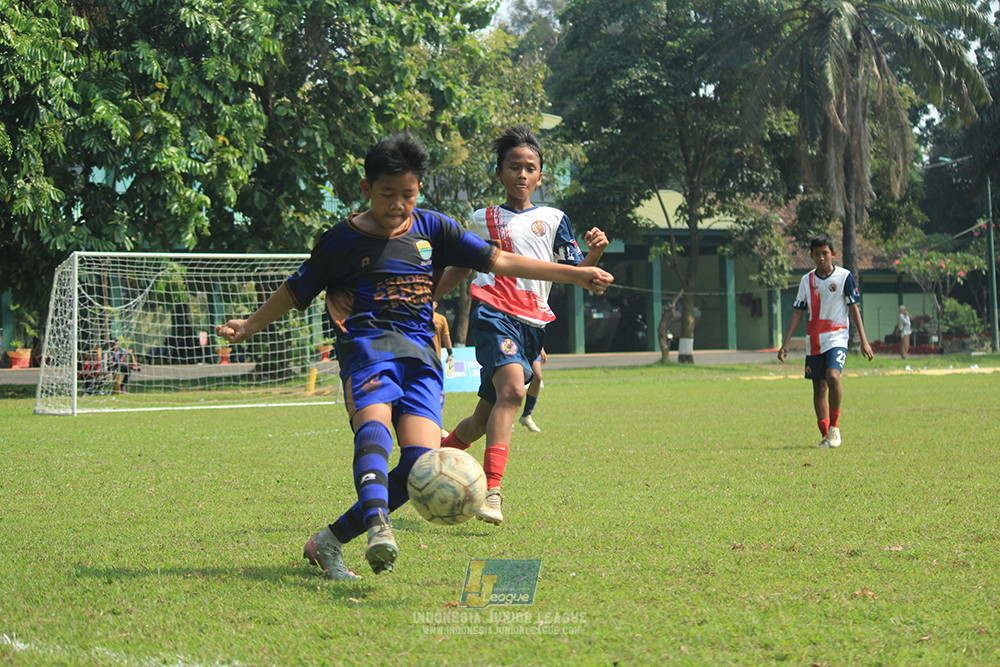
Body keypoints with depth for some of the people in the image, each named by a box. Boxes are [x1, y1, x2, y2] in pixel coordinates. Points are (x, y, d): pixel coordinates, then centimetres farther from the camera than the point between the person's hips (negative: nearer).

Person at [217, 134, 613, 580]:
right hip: (366, 345, -3)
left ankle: (328, 542, -6)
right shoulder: (342, 240, 7)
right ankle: (378, 529, -59)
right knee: (374, 427, -35)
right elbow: (296, 291, 19)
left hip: (420, 354, 3)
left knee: (420, 462, -17)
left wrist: (573, 274, 10)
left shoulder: (431, 229, 15)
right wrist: (249, 326, 17)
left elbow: (497, 261, 14)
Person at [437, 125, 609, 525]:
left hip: (533, 323, 3)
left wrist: (595, 253, -12)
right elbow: (460, 269, 26)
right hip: (493, 312, -3)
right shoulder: (482, 220, 14)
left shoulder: (553, 219, 14)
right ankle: (491, 491, -35)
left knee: (484, 419, 8)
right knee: (512, 389, -29)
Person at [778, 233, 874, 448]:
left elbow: (854, 309, 1)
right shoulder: (807, 281, 8)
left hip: (837, 337, -4)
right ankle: (826, 436, 13)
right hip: (814, 341, 4)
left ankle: (835, 426, -10)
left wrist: (864, 341, -3)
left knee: (833, 376, -25)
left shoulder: (844, 276, -1)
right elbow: (798, 313, 11)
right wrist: (786, 343, 5)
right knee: (819, 388, 5)